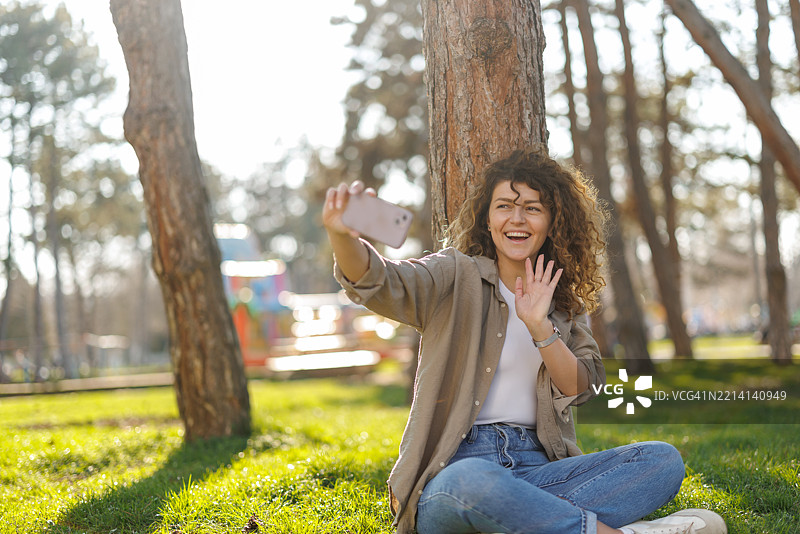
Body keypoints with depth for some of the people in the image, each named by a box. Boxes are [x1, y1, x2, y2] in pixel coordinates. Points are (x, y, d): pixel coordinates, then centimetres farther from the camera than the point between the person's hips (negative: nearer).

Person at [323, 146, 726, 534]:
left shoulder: (566, 303, 19)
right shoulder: (458, 275, 4)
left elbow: (581, 390, 5)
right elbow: (377, 282, -16)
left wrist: (540, 326, -11)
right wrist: (342, 235, -38)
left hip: (536, 468, 5)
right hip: (452, 470, -5)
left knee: (663, 460, -16)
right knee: (473, 481, -41)